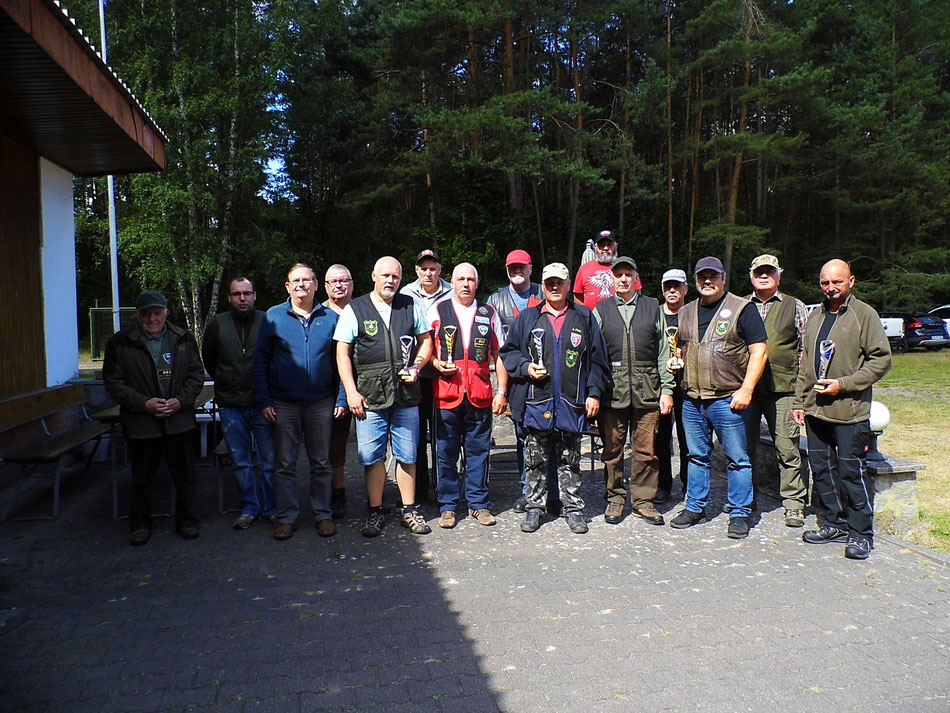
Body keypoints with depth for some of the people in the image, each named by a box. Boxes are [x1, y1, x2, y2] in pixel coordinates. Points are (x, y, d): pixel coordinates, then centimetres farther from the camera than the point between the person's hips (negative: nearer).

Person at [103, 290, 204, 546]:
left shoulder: (183, 339, 5)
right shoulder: (120, 343, -2)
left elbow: (196, 374, 7)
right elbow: (114, 382, -3)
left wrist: (181, 401, -9)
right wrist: (143, 403, -14)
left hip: (179, 420, 2)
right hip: (141, 424, -1)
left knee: (184, 475, 10)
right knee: (142, 477, 10)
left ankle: (186, 520, 26)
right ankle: (140, 524, 28)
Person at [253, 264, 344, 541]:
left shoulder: (330, 318, 5)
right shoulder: (273, 316, 3)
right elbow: (260, 360, 2)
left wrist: (340, 398, -1)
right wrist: (263, 401, -4)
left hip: (321, 403, 1)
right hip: (283, 404, 0)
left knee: (321, 463, 10)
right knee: (285, 464, 7)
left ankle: (323, 514, 23)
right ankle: (287, 517, 19)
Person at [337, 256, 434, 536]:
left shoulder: (411, 306, 9)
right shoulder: (354, 309, 3)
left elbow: (425, 340, 16)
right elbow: (342, 352, 2)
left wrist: (416, 367, -3)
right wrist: (351, 392, -6)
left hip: (406, 396, 2)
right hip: (370, 397, -1)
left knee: (407, 456, 8)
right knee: (372, 457, 3)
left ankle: (409, 511, 20)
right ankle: (375, 512, 18)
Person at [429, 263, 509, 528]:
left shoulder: (489, 313, 11)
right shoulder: (437, 311, 7)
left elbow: (499, 354, 12)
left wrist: (502, 391, 6)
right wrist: (436, 363, -10)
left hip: (480, 395, 1)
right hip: (446, 394, -1)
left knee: (478, 451, 7)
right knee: (446, 452, 5)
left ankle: (478, 503, 20)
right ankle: (448, 506, 17)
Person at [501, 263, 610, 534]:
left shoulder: (584, 318, 9)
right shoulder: (527, 318, 9)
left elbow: (597, 359, 8)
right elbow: (508, 351, 12)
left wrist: (594, 392, 1)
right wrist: (525, 368, -7)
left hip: (572, 402, 0)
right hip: (536, 401, 0)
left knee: (569, 460, 9)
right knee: (536, 459, 8)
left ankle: (573, 508, 20)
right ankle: (534, 507, 20)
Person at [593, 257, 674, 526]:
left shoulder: (652, 307, 12)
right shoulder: (601, 310, 10)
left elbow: (663, 352, 9)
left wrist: (667, 389, 2)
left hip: (647, 390, 1)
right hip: (612, 390, 0)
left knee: (646, 450, 3)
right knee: (612, 449, 5)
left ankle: (643, 500, 17)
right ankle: (615, 498, 20)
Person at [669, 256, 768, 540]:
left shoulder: (742, 309, -3)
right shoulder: (686, 313, 15)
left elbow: (759, 351, -7)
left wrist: (746, 390, -15)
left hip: (728, 399, -5)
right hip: (692, 400, 5)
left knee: (737, 458, 3)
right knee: (697, 456, 13)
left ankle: (739, 513, 14)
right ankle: (695, 507, 25)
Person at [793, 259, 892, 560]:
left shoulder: (864, 314, -5)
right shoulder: (815, 317, 14)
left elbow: (881, 359, -8)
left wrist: (844, 384, -15)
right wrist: (800, 401, 13)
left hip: (850, 411, -6)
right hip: (815, 409, 6)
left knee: (851, 471, -2)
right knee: (821, 468, 11)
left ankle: (861, 532, 12)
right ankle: (835, 524, 25)